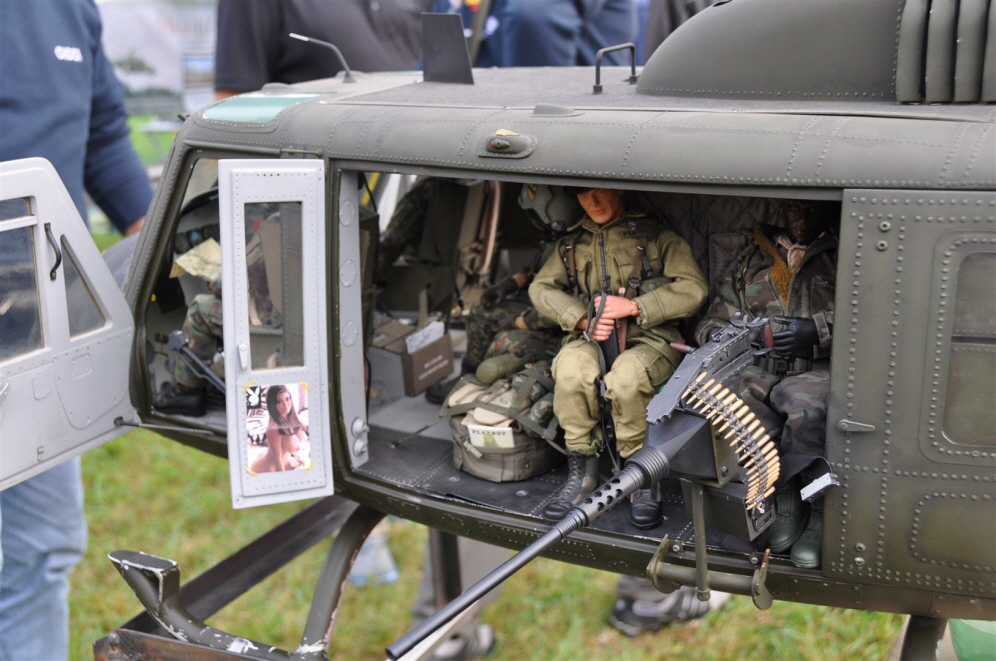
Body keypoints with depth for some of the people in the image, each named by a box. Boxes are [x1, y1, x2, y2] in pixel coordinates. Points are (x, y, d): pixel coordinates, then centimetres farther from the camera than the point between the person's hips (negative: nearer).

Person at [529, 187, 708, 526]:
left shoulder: (657, 236, 9)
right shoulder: (571, 244, 22)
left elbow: (693, 288, -1)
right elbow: (541, 288, 12)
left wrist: (633, 306, -10)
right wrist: (582, 319, -6)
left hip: (649, 339, -3)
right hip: (591, 339, 3)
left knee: (625, 378, -38)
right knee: (571, 368, -34)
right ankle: (582, 472, -19)